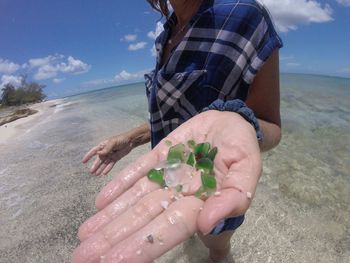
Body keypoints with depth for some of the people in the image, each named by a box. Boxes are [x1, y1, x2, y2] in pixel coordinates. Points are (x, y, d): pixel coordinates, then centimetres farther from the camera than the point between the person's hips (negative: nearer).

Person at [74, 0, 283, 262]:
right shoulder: (168, 35, 2)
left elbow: (270, 125, -20)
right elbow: (174, 113, 7)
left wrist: (236, 120, -41)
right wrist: (130, 140, 1)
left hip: (216, 190, -7)